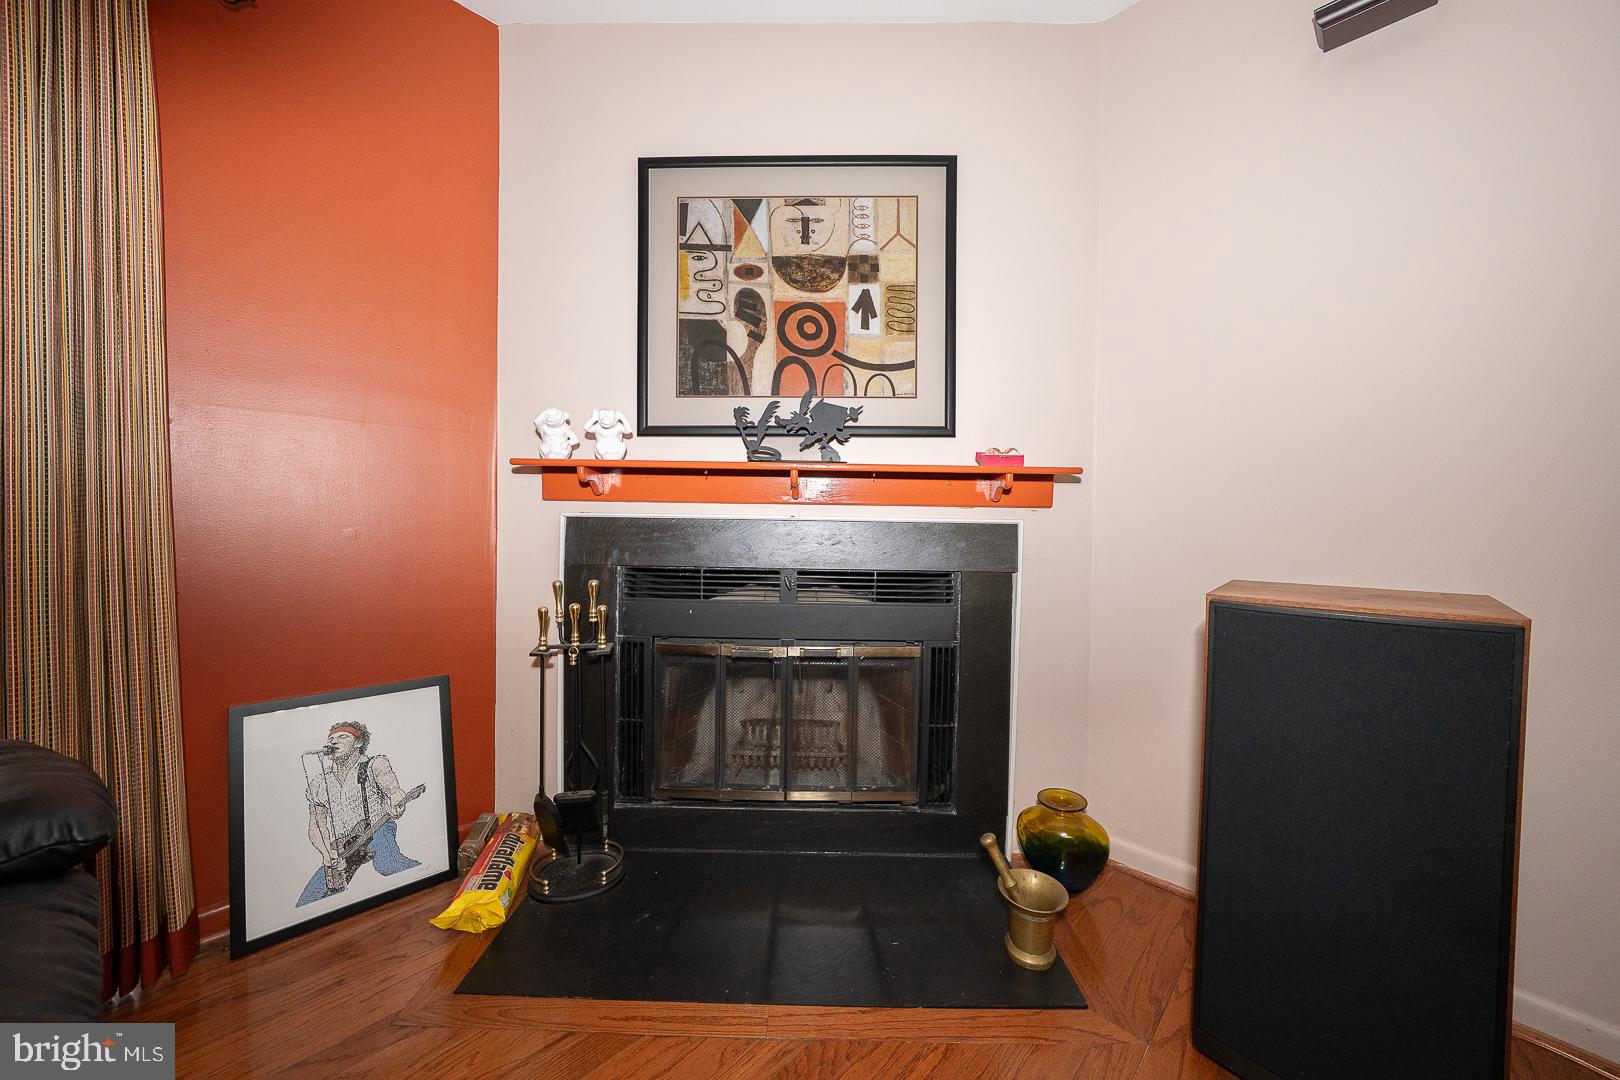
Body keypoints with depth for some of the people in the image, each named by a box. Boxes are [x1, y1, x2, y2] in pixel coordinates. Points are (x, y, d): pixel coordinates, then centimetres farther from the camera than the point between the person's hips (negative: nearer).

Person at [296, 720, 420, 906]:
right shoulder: (318, 785, 17)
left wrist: (395, 794, -45)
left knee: (386, 864, -35)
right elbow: (315, 826, 14)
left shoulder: (373, 765, 4)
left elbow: (386, 777, -20)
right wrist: (326, 853, -6)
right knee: (305, 904, -3)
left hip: (376, 830, -5)